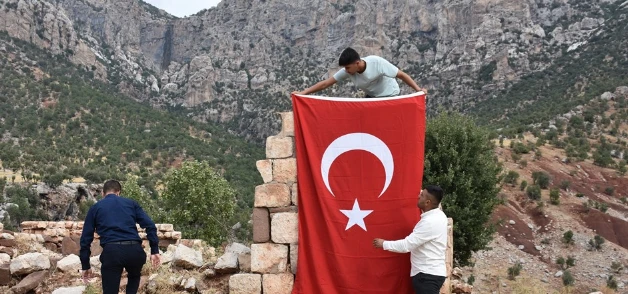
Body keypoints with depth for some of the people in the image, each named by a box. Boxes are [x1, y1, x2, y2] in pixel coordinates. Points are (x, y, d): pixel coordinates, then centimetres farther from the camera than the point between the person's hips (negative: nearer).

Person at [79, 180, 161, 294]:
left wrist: (85, 266, 22)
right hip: (134, 250, 1)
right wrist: (154, 250, 10)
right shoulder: (131, 203, 22)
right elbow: (150, 225, 9)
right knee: (134, 276, 34)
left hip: (111, 251, -1)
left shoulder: (95, 208, 21)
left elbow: (86, 238, 17)